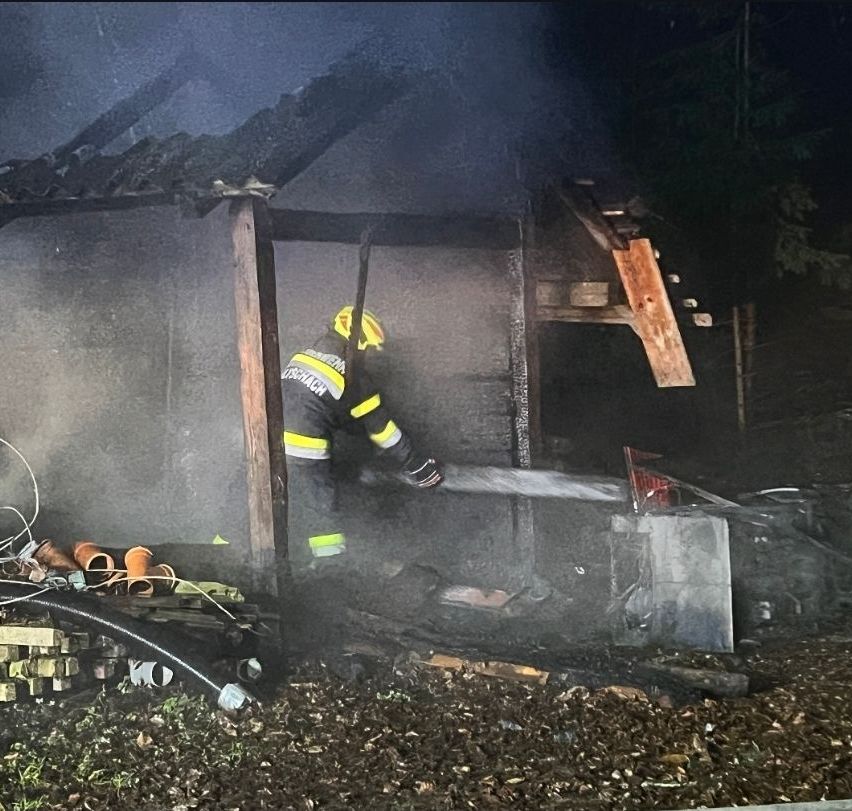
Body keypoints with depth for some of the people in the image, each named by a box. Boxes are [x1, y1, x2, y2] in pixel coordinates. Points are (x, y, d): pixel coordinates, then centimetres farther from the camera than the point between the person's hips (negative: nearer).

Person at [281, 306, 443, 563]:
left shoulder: (304, 356, 20)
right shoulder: (353, 375, 2)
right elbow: (378, 424, 8)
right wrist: (414, 465, 18)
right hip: (303, 452, -6)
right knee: (322, 510, -6)